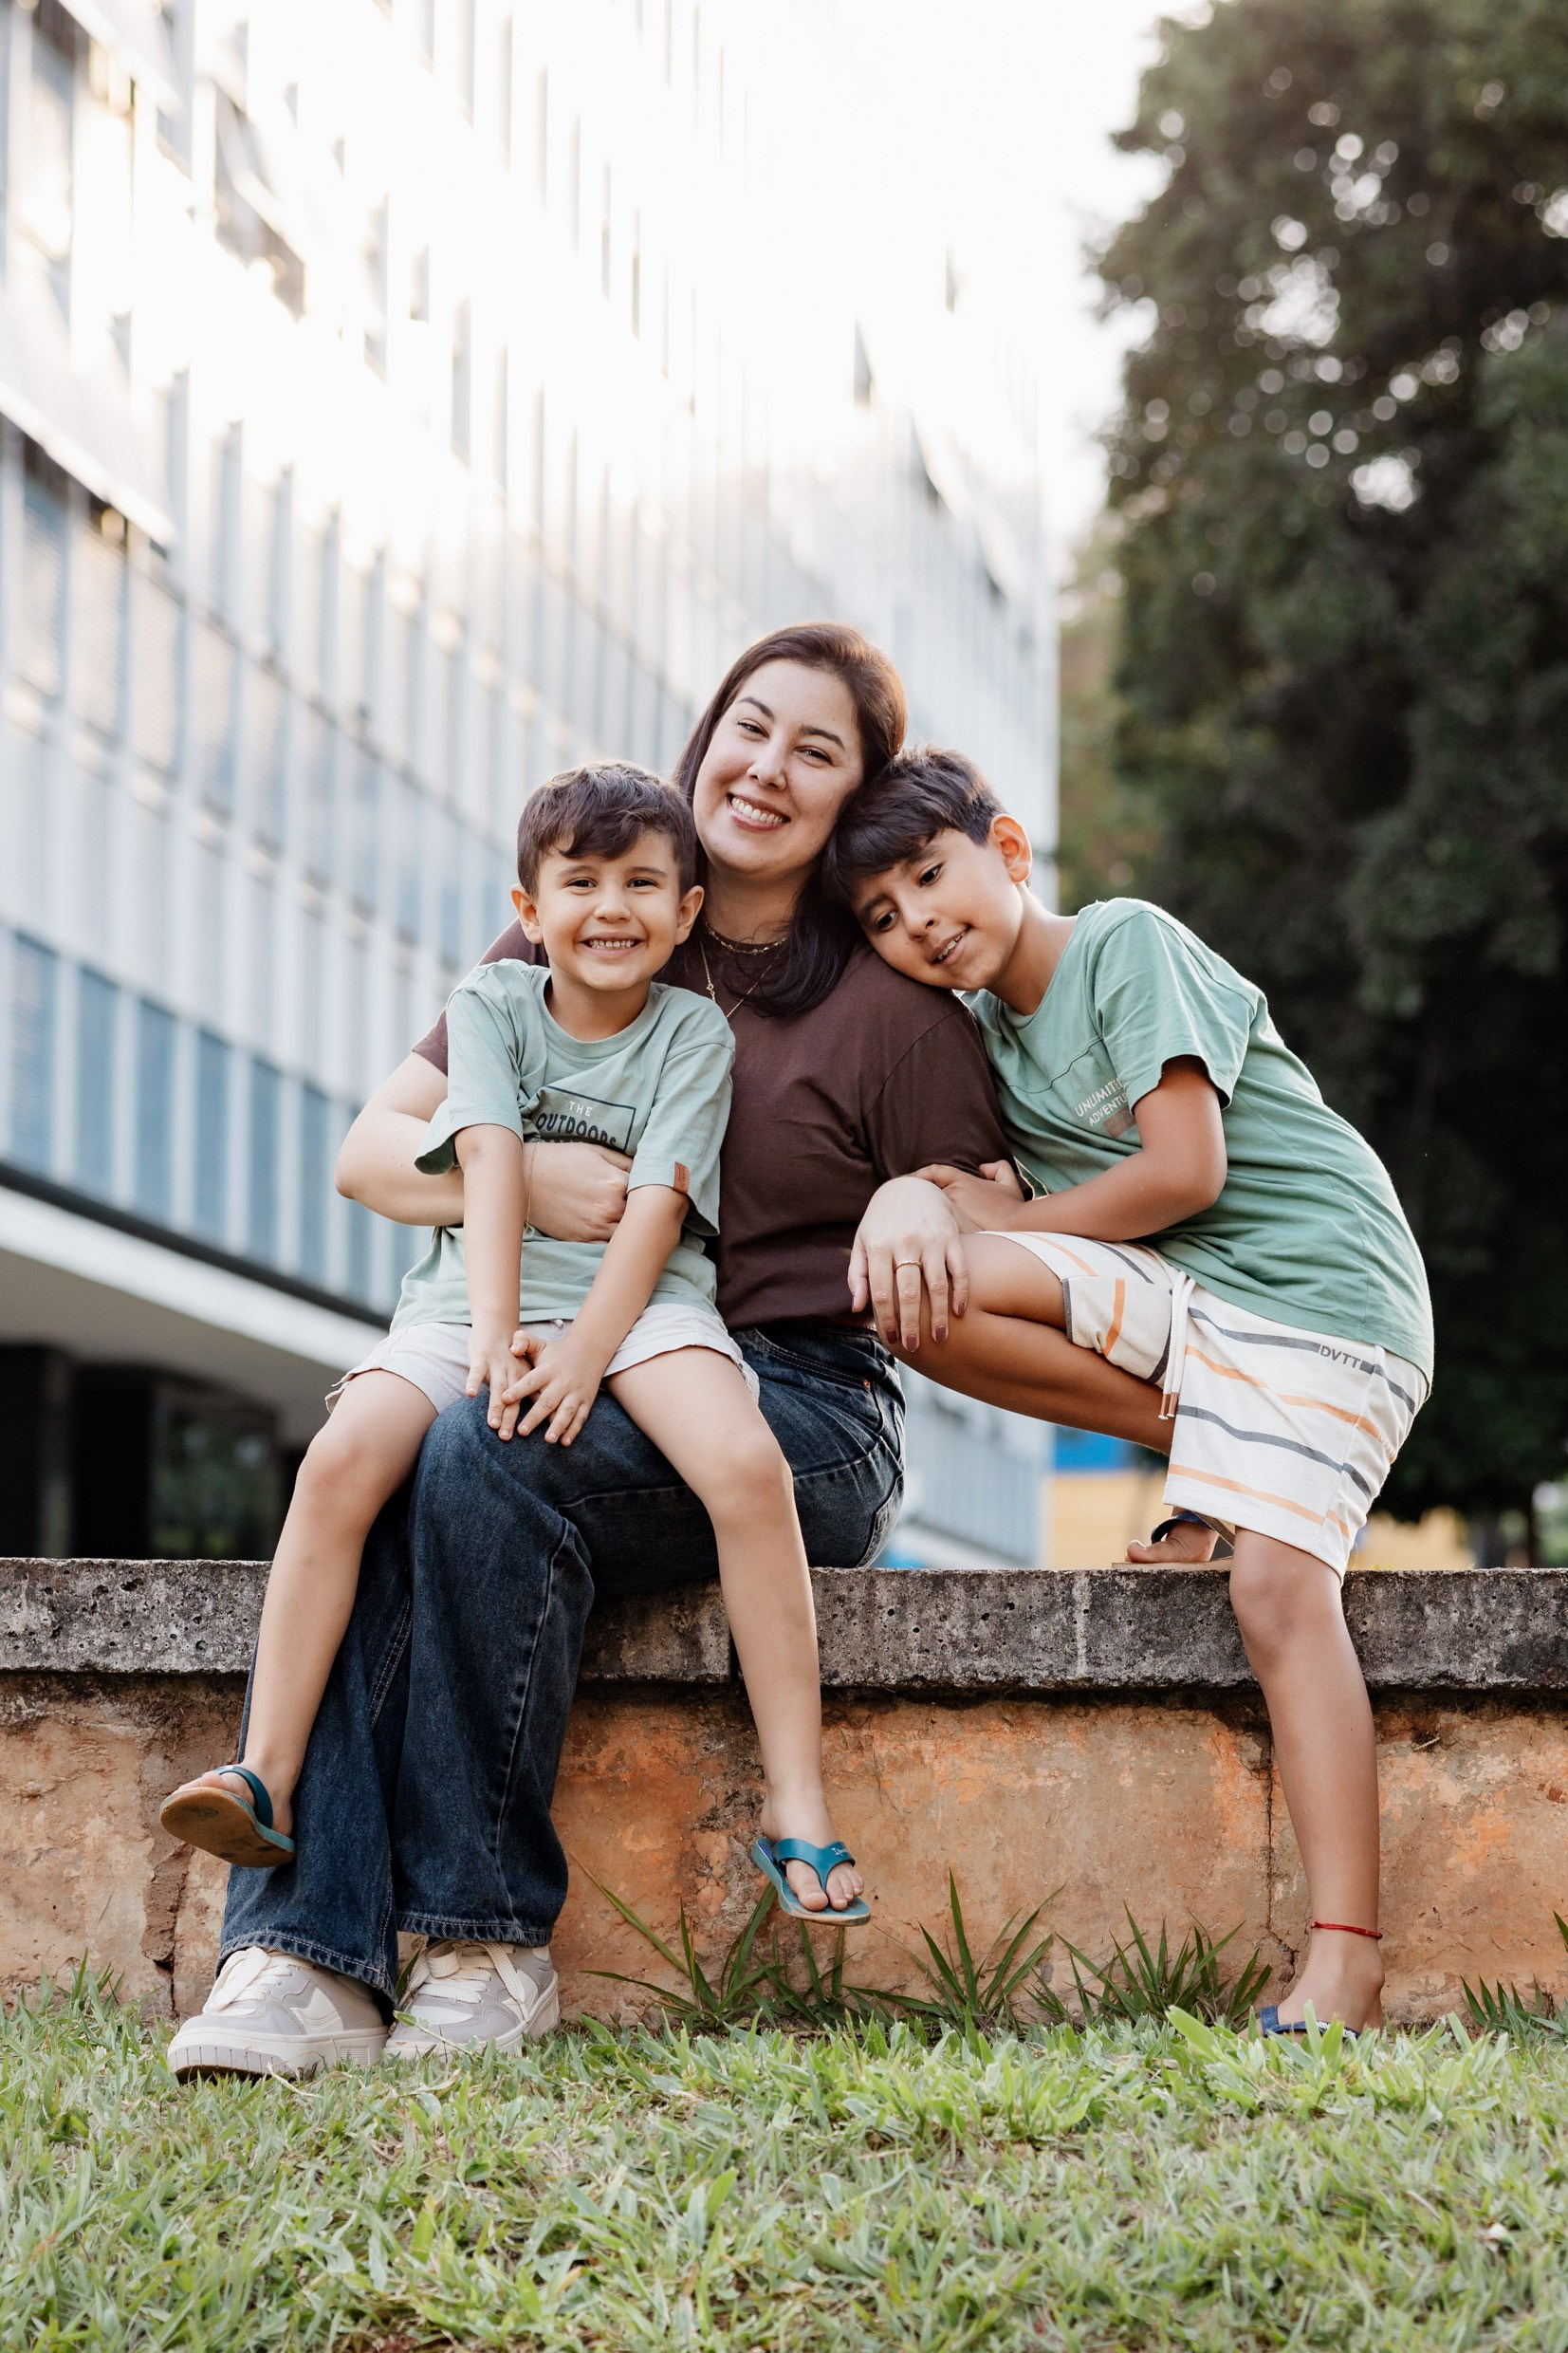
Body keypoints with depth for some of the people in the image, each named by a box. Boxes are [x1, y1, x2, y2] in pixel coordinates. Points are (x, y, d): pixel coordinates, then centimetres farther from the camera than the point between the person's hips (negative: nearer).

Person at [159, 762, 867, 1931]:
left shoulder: (694, 1030, 6)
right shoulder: (493, 1004, 10)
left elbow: (657, 1208, -7)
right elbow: (492, 1161, -6)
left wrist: (582, 1354, -22)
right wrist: (497, 1330, -22)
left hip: (640, 1302, -1)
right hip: (478, 1294, 1)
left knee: (748, 1464, -31)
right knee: (343, 1458, -26)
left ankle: (798, 1807, -26)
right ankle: (266, 1780, -27)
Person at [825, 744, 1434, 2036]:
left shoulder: (1127, 941, -8)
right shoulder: (989, 1030, 14)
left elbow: (1183, 1171, -15)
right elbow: (953, 1187, 7)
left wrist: (1012, 1227, -5)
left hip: (1317, 1287, -7)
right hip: (1175, 1296, 7)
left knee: (1279, 1581, -23)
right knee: (915, 1297, -13)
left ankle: (1344, 1967, -27)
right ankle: (1194, 1447, 1)